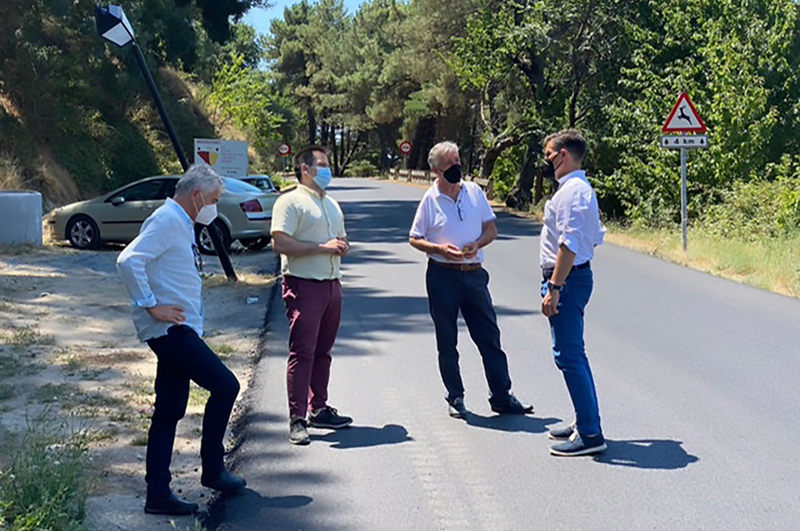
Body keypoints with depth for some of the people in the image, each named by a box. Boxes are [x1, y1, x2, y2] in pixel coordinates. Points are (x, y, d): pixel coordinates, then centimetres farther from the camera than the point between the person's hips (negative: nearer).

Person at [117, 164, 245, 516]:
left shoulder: (181, 224, 20)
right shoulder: (166, 220, -12)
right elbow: (128, 260, -24)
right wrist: (151, 306, -21)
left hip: (178, 331, 10)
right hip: (170, 329, -10)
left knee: (169, 414, 9)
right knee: (225, 385, -7)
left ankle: (158, 495, 13)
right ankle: (212, 470, 6)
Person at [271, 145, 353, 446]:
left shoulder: (332, 205, 22)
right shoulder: (291, 202, -5)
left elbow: (341, 239, 30)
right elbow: (280, 243, -16)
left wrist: (343, 246, 5)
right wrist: (322, 247, -18)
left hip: (332, 284, 8)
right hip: (304, 285, -8)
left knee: (323, 351, 12)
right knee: (302, 352, -9)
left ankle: (319, 410, 22)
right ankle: (297, 420, -7)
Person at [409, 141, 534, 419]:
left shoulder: (474, 192, 6)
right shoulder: (429, 200, -2)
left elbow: (491, 229, 10)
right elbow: (414, 239, 3)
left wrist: (477, 244, -10)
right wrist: (440, 248, -14)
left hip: (474, 273, 3)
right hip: (442, 274, -3)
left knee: (490, 336, 4)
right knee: (447, 342, 5)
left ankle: (501, 397, 11)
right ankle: (455, 398, 18)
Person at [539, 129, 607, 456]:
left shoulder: (572, 191, -16)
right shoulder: (579, 188, 17)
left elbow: (569, 245, -24)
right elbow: (595, 238, 21)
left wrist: (553, 288, -25)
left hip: (566, 279, -11)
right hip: (577, 274, 11)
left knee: (568, 355, -9)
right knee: (574, 354, 18)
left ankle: (590, 434, -6)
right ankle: (585, 422, 27)